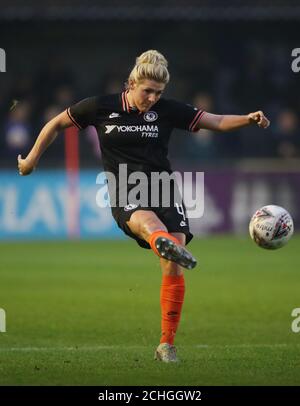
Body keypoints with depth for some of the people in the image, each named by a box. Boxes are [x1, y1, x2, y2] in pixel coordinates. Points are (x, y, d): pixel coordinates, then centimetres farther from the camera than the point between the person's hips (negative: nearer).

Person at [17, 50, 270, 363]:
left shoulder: (168, 111, 5)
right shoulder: (100, 108, 2)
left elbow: (217, 122, 6)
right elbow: (56, 124, 15)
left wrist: (249, 119, -11)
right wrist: (32, 159, 16)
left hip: (164, 192, 2)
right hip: (125, 196, -2)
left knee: (173, 270, -12)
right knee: (146, 221, -40)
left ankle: (167, 344, 1)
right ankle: (164, 242, -79)